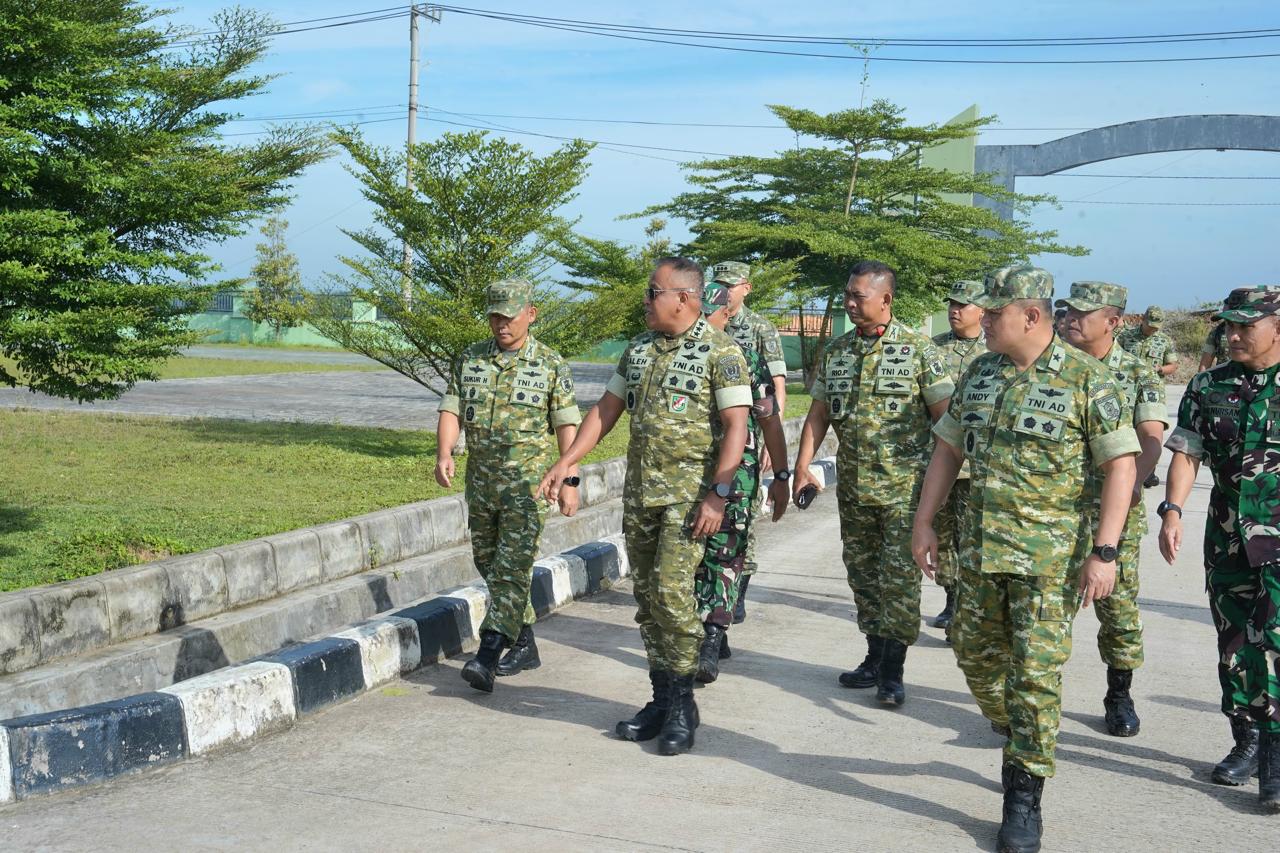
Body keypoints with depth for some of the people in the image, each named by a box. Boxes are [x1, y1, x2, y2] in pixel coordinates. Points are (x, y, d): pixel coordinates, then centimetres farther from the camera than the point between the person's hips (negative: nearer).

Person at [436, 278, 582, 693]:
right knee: (489, 565, 12)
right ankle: (524, 644, 25)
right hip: (480, 480, 5)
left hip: (527, 482, -5)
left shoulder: (551, 364, -2)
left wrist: (570, 480, -9)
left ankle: (487, 656, -18)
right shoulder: (469, 360, 7)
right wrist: (444, 454, -16)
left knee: (512, 568, -12)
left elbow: (566, 424, -3)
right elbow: (451, 410, 2)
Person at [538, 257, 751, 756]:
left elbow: (736, 426, -12)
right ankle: (662, 700, 18)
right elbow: (606, 410, 17)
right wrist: (566, 463, 10)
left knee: (672, 593, -14)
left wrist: (717, 494, -19)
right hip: (639, 494, 7)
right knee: (646, 600, 9)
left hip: (688, 496, -7)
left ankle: (681, 705, -1)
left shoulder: (719, 351, -8)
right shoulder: (637, 350, 13)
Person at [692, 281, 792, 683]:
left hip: (736, 473, -4)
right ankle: (715, 635, 20)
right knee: (694, 556, 7)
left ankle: (711, 644, -11)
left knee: (725, 556, -8)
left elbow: (769, 421, 1)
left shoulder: (746, 357, -1)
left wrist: (781, 477, -1)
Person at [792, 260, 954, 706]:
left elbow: (943, 416, -5)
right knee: (863, 574, 11)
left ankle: (892, 670, -2)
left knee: (900, 576, -6)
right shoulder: (836, 351, 9)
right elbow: (818, 414, 11)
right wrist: (802, 466, 2)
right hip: (852, 485, 5)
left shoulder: (918, 349, -5)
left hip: (905, 485, -5)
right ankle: (876, 657, 23)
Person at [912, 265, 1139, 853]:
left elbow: (1121, 464, -11)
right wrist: (924, 522, 10)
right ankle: (1023, 743, 39)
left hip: (1051, 555, -6)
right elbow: (948, 448, 15)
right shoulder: (978, 374, 7)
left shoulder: (1085, 379, -11)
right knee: (977, 657, 14)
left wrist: (1104, 551, -17)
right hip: (983, 546, 6)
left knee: (1034, 673, -4)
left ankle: (1024, 798, 7)